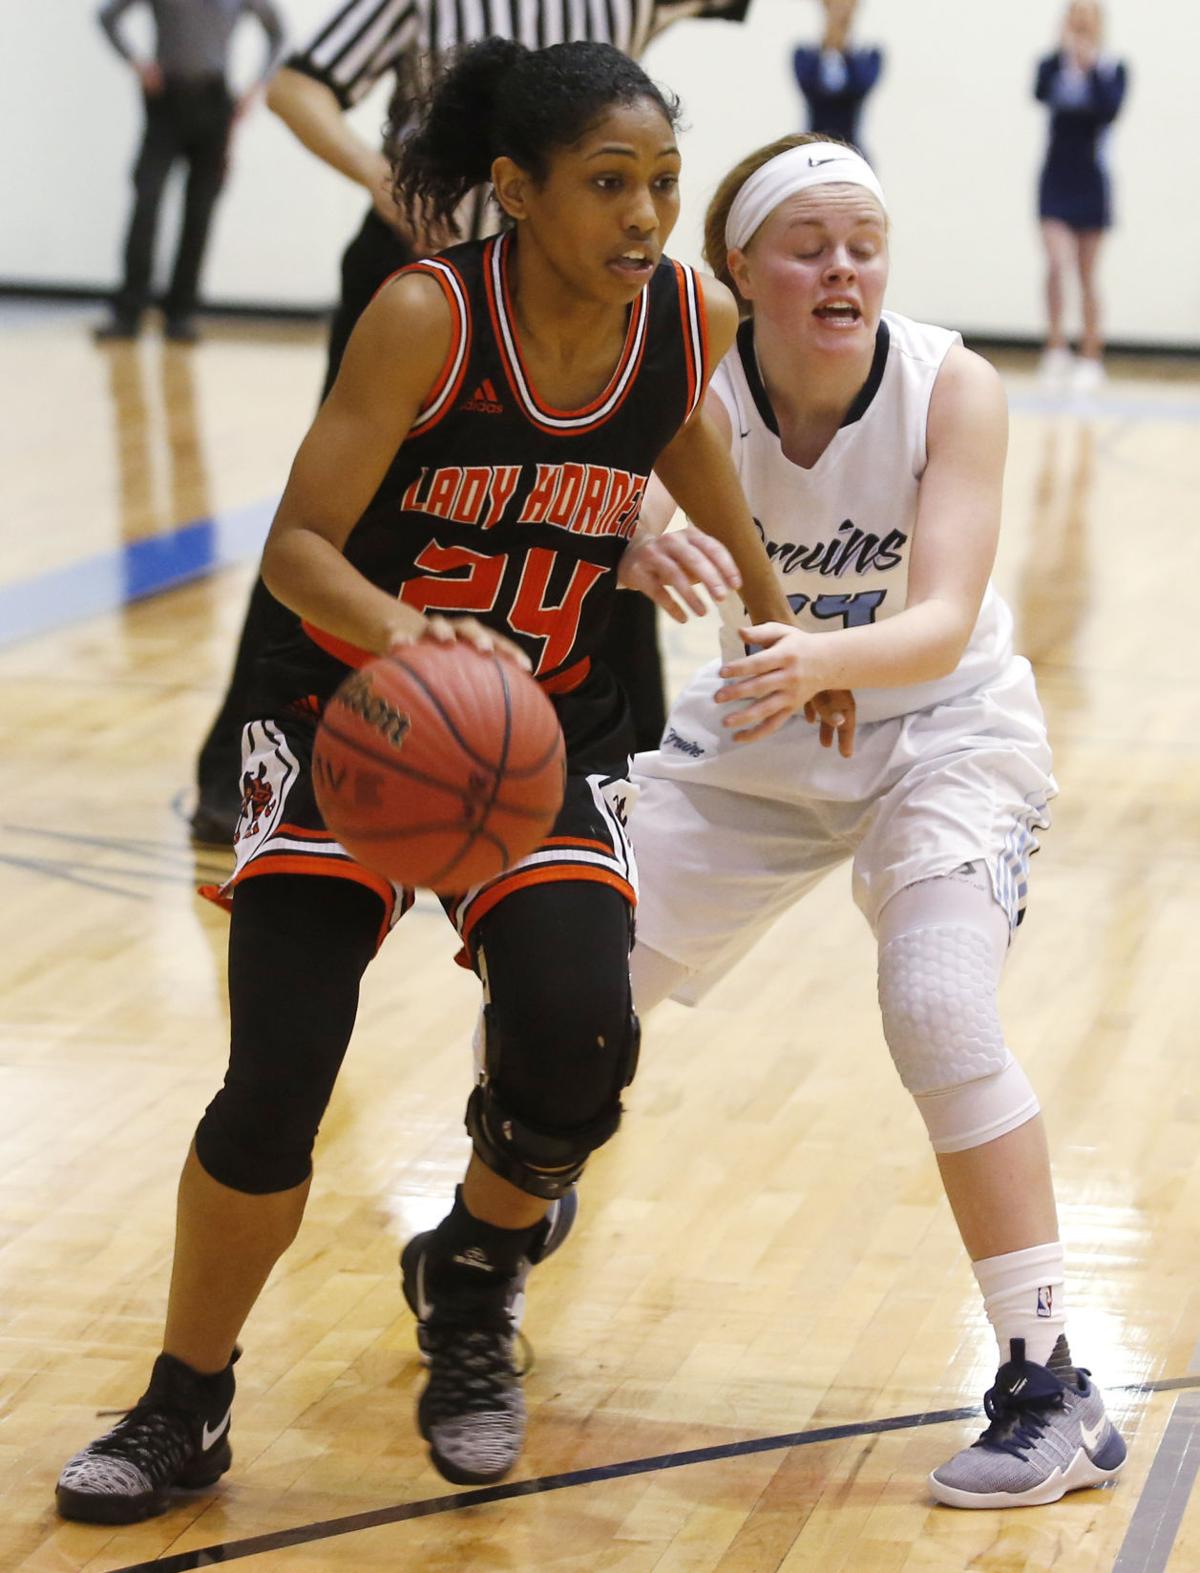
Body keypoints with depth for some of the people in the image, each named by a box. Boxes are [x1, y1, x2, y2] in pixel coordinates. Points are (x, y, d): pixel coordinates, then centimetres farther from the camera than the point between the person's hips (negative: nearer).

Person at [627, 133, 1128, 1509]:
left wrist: (822, 660, -57)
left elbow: (943, 622, -36)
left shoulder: (951, 390, -25)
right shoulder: (696, 398, -21)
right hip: (759, 732, 3)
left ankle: (1054, 1396, -13)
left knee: (939, 1014, -25)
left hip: (945, 734, -3)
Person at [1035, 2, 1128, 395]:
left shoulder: (1112, 70, 0)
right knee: (1057, 264, -16)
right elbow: (1041, 93, -21)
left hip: (1091, 183, 0)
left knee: (1087, 274, 7)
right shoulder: (1053, 65, 1)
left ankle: (1091, 358, 15)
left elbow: (1111, 109, -18)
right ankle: (1056, 348, -7)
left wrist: (1091, 67, -21)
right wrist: (1063, 52, -28)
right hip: (1056, 182, 0)